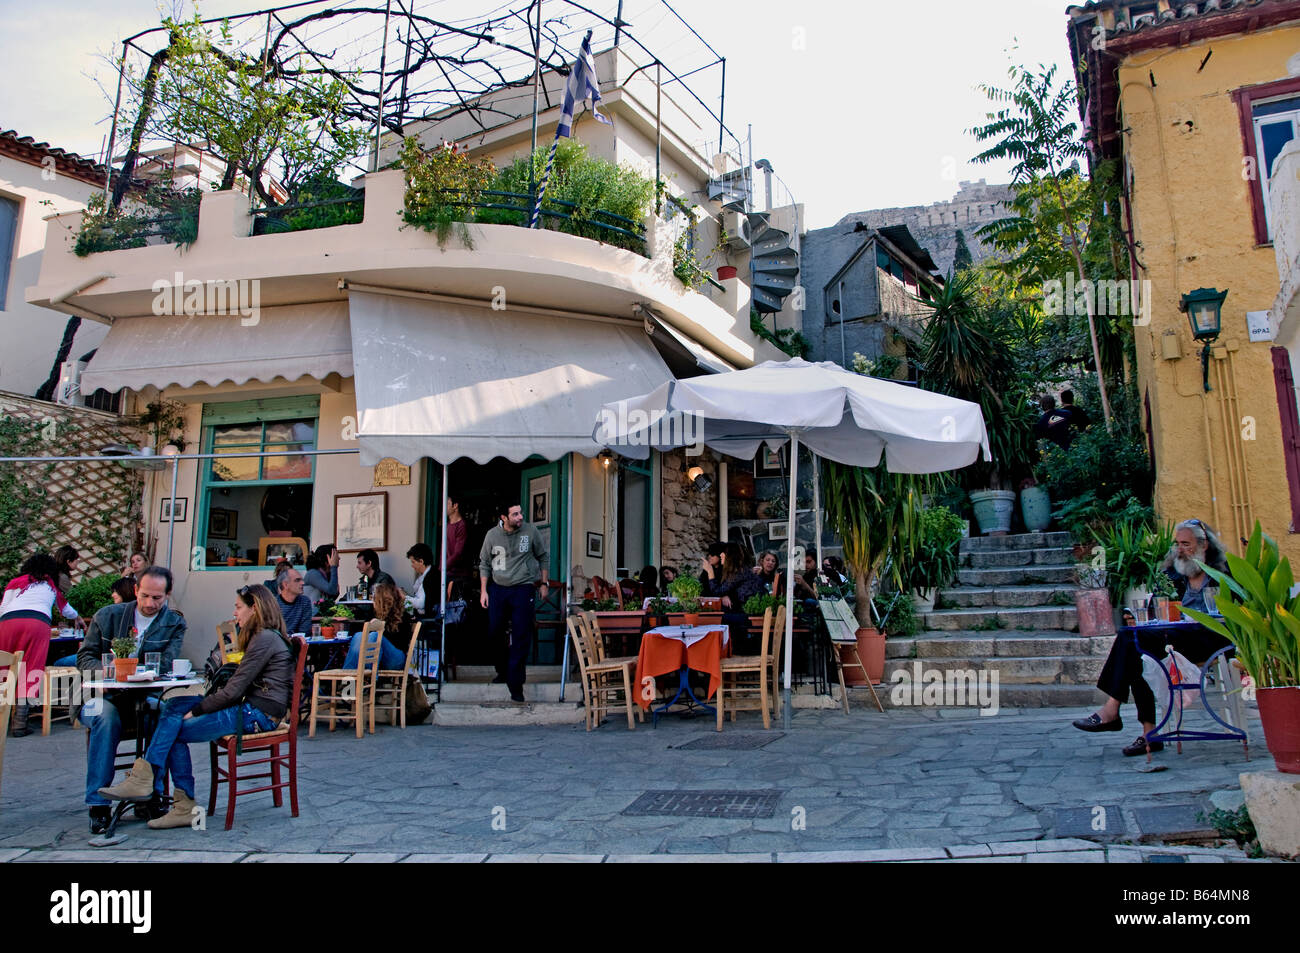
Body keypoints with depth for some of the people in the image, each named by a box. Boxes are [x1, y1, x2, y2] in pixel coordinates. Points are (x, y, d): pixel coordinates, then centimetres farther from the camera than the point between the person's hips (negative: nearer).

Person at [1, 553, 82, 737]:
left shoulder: (16, 582, 29)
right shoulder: (51, 586, 33)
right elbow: (65, 608, 50)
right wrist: (77, 617, 72)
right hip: (39, 623, 0)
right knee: (30, 673, -3)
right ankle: (19, 725, -8)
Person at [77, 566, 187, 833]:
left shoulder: (174, 624, 2)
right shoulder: (106, 616, 5)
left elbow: (166, 665, -11)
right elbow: (85, 656, 4)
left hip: (143, 699, 0)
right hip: (101, 696, 0)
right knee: (106, 717, -35)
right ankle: (98, 804, -29)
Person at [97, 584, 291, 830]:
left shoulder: (265, 639, -14)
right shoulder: (265, 637, 19)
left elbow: (235, 689, -17)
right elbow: (239, 684, 17)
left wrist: (196, 710, -6)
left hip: (257, 715, -10)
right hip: (250, 708, 10)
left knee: (175, 732, -10)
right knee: (174, 706, 0)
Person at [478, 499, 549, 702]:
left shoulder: (530, 531, -5)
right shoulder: (492, 535, 0)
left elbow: (544, 557, 8)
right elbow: (484, 564, 10)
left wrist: (545, 583, 6)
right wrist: (483, 591, 4)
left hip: (522, 589, -3)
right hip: (497, 589, 3)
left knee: (522, 638, -8)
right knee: (495, 633, 10)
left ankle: (515, 683, -3)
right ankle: (503, 670, 34)